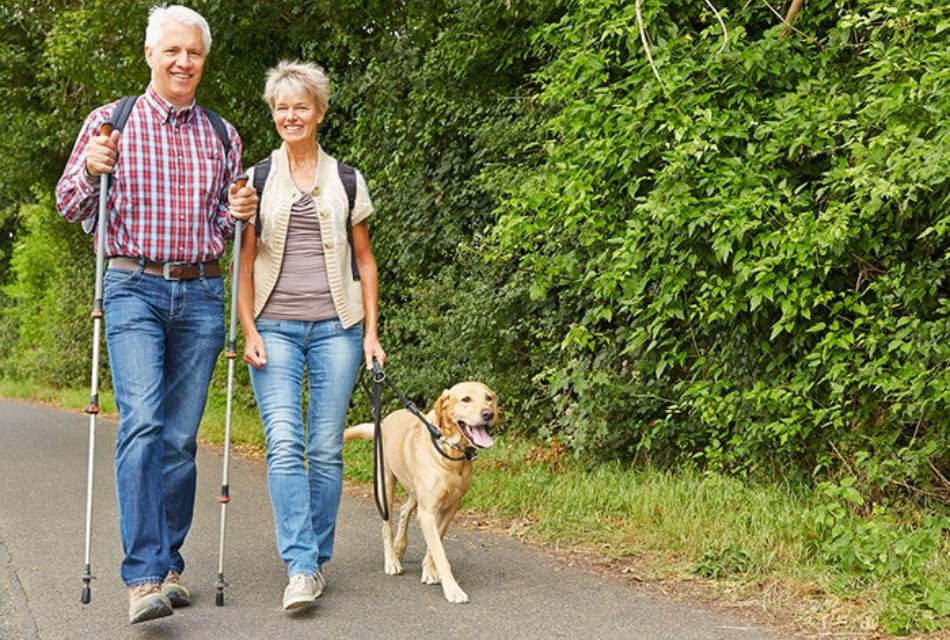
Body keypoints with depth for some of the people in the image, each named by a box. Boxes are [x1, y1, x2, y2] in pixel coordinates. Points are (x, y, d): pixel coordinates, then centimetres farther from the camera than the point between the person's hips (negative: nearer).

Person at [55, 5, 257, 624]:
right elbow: (70, 207, 7)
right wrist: (91, 169, -13)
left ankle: (170, 562, 15)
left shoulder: (222, 135, 14)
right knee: (143, 424, -17)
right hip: (135, 288, -3)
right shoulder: (111, 122, 5)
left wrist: (241, 212, -1)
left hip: (201, 294, 3)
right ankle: (145, 576, -19)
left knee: (182, 435, 4)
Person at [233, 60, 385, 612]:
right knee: (285, 445, -14)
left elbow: (365, 259, 13)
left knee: (327, 449, 0)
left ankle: (320, 560, 14)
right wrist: (249, 330, -3)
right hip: (275, 328, -1)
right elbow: (244, 262, 7)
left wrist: (371, 332, 6)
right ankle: (301, 568, -15)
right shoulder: (256, 181, 9)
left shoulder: (346, 180, 11)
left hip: (336, 326, 1)